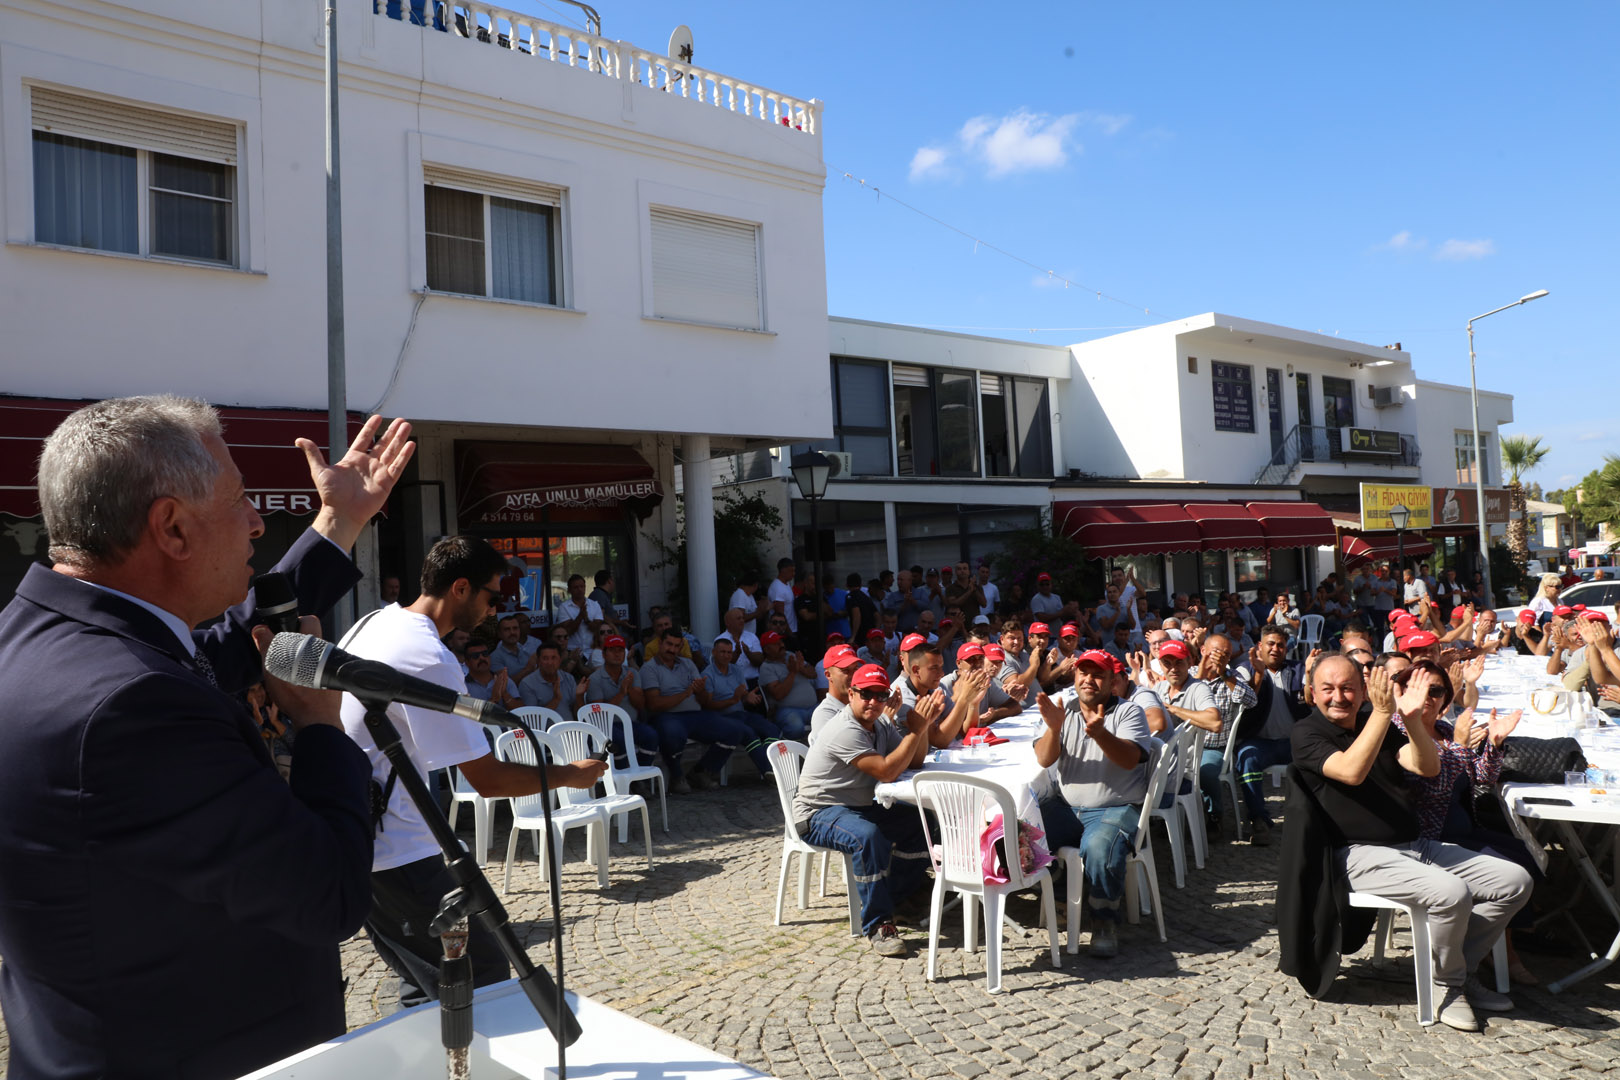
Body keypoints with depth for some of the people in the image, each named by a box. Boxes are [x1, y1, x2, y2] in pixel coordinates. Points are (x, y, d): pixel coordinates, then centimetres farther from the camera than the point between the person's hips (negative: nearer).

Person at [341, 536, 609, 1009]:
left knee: (426, 985, 19)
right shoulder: (430, 660, -22)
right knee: (482, 978, -6)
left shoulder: (373, 623, 8)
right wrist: (570, 774, -7)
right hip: (394, 854, -10)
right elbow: (489, 779, -20)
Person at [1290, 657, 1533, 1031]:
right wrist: (1383, 712, -23)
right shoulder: (1306, 733, -3)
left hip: (1415, 846, 8)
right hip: (1361, 855, -8)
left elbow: (1428, 768, 1)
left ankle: (1457, 968, 9)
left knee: (1514, 881, -2)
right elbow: (1351, 771, -22)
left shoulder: (1381, 727, 17)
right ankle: (1446, 985, -4)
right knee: (1451, 892, -30)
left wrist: (1412, 717, -15)